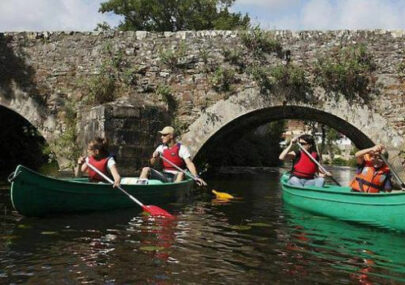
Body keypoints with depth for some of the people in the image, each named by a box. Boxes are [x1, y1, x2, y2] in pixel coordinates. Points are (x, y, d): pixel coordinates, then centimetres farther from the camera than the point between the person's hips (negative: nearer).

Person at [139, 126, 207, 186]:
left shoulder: (182, 148, -6)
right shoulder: (161, 148, 10)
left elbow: (189, 163, -18)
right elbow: (152, 163, 10)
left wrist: (196, 177, -32)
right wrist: (154, 157, -14)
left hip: (176, 177, -4)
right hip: (164, 176, 5)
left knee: (181, 174, -37)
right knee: (146, 169, -12)